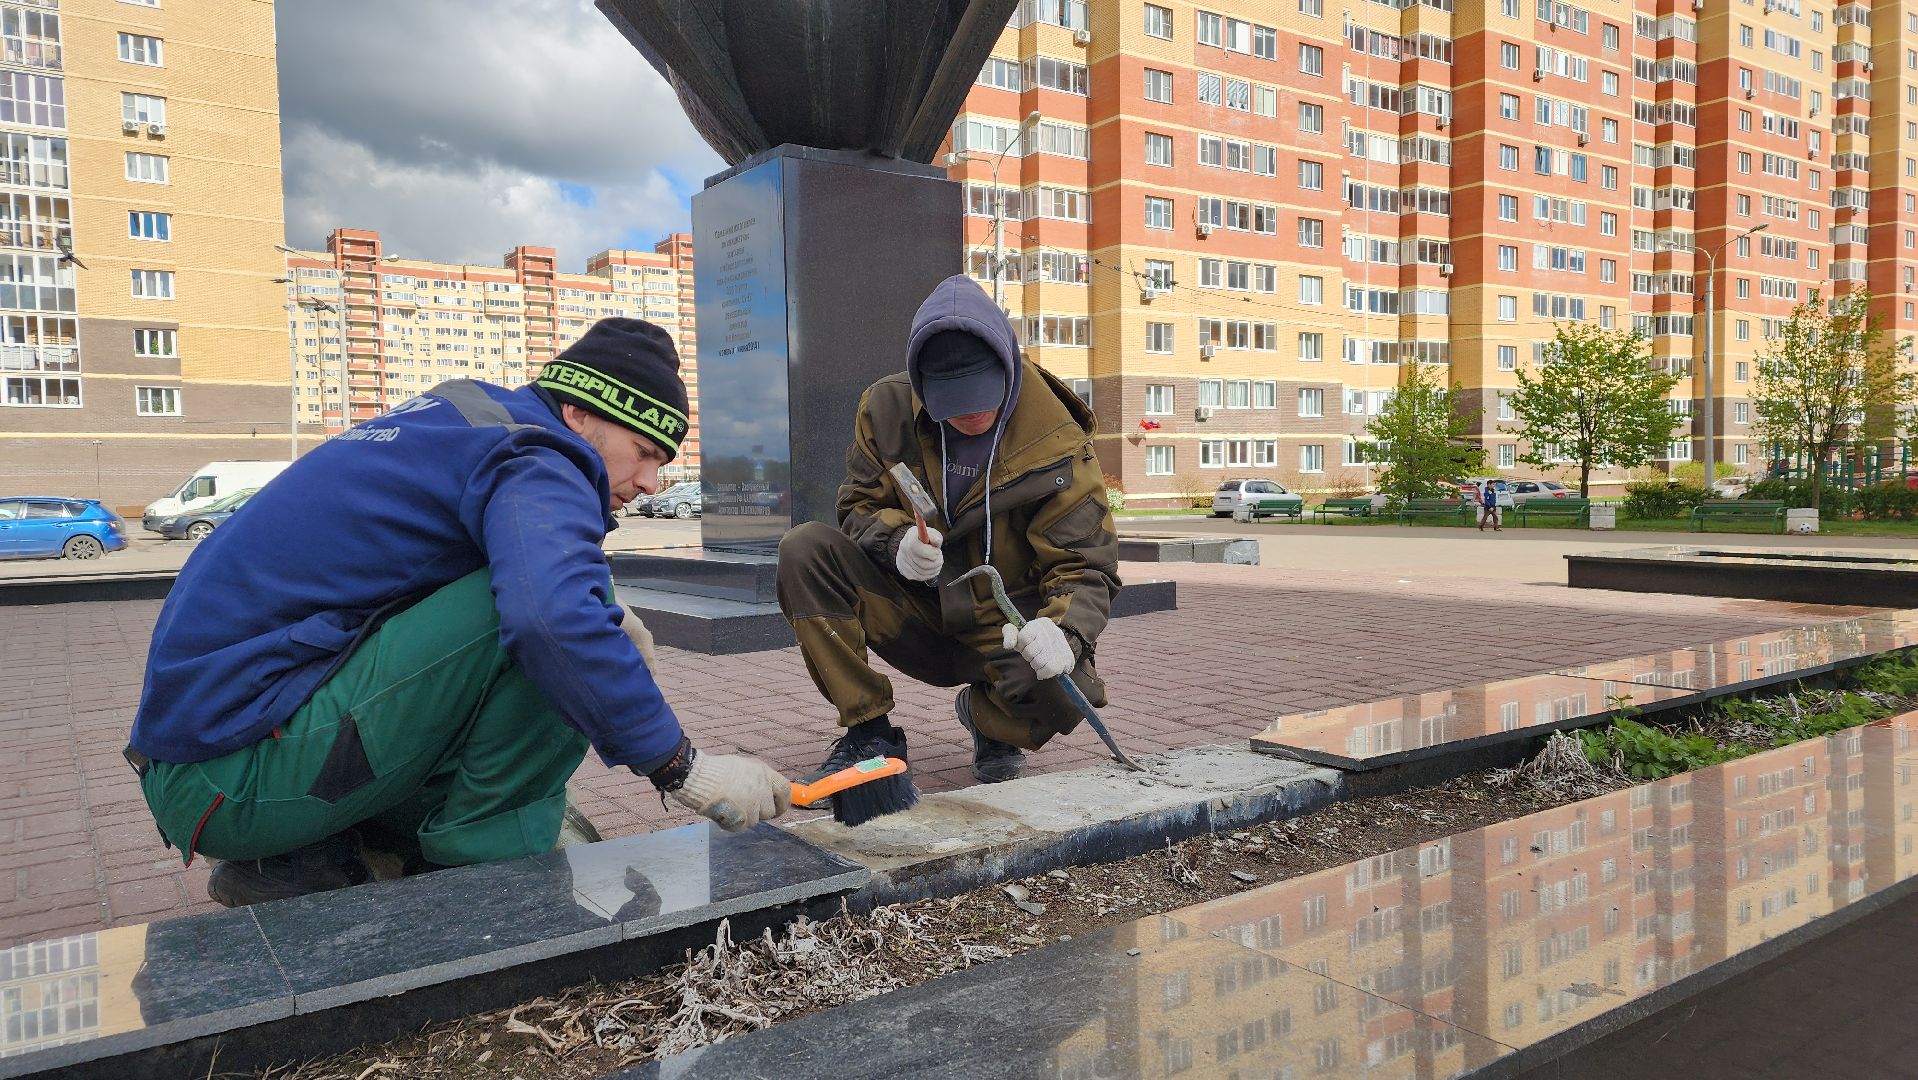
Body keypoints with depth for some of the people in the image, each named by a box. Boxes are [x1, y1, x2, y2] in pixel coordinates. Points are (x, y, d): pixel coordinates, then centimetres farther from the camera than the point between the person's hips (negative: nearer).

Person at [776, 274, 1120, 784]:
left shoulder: (1057, 445, -15)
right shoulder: (888, 409, -9)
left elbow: (1085, 565, -16)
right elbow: (859, 507, 2)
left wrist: (1064, 631, -39)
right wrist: (896, 540, -24)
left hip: (1002, 633, -2)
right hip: (915, 619, 3)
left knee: (1064, 694, -34)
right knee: (804, 551, -21)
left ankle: (985, 715, 6)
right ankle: (869, 731, -11)